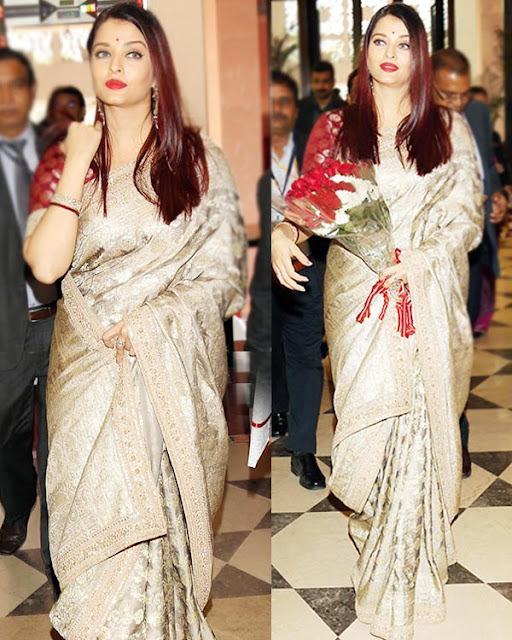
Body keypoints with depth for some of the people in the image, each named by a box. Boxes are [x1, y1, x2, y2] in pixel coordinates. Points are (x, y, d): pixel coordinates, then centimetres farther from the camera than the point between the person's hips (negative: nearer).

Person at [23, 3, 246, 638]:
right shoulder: (65, 161, 9)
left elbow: (220, 272, 1)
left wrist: (144, 323, -10)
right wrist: (78, 163, -8)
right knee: (103, 517, -3)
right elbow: (45, 265, -7)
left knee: (167, 513, 0)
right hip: (91, 369, 1)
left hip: (178, 365, -1)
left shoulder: (199, 159, 6)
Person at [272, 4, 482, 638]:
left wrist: (423, 257, -13)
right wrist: (282, 235, -19)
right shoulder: (336, 128, 8)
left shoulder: (448, 129, 8)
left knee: (422, 424, 0)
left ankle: (400, 571, 18)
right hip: (357, 294, 0)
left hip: (428, 295, 0)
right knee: (371, 417, -2)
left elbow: (468, 213, 3)